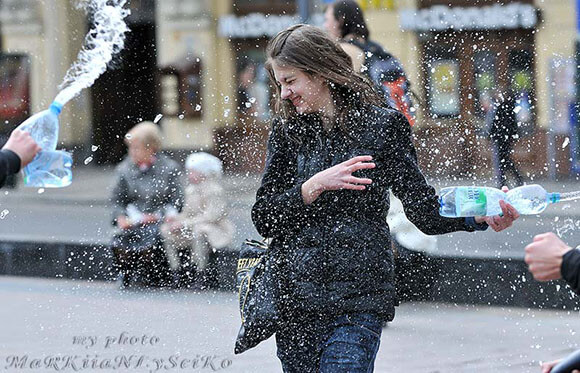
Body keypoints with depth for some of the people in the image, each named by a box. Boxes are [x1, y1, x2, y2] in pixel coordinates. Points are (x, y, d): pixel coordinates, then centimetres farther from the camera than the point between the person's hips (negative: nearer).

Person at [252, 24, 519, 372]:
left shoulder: (382, 126, 0)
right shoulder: (287, 130, 8)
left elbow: (424, 210, -2)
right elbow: (263, 218, 2)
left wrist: (481, 216, -20)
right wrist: (315, 186, -14)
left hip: (357, 305, -3)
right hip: (293, 302, 3)